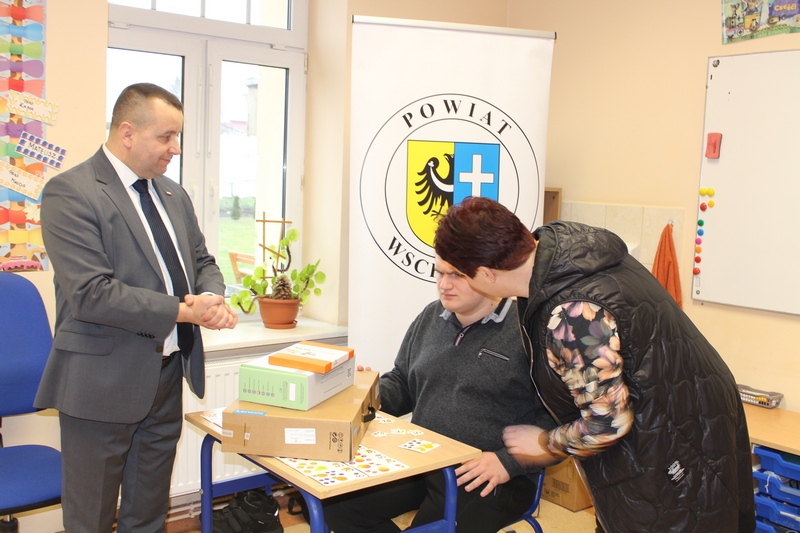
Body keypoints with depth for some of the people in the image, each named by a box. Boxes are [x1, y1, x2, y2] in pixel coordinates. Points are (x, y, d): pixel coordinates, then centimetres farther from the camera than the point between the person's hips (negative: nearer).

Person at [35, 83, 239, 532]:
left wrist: (212, 299, -8)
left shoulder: (173, 194, 10)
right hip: (104, 382, -6)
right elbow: (90, 294, -22)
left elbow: (202, 261, 15)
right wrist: (182, 311, -21)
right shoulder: (70, 193, -14)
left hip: (167, 377, 7)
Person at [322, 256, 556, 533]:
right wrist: (374, 395, 1)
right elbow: (402, 382, 22)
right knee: (336, 502, -6)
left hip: (489, 478, -6)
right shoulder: (431, 317, 10)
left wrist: (509, 461, -19)